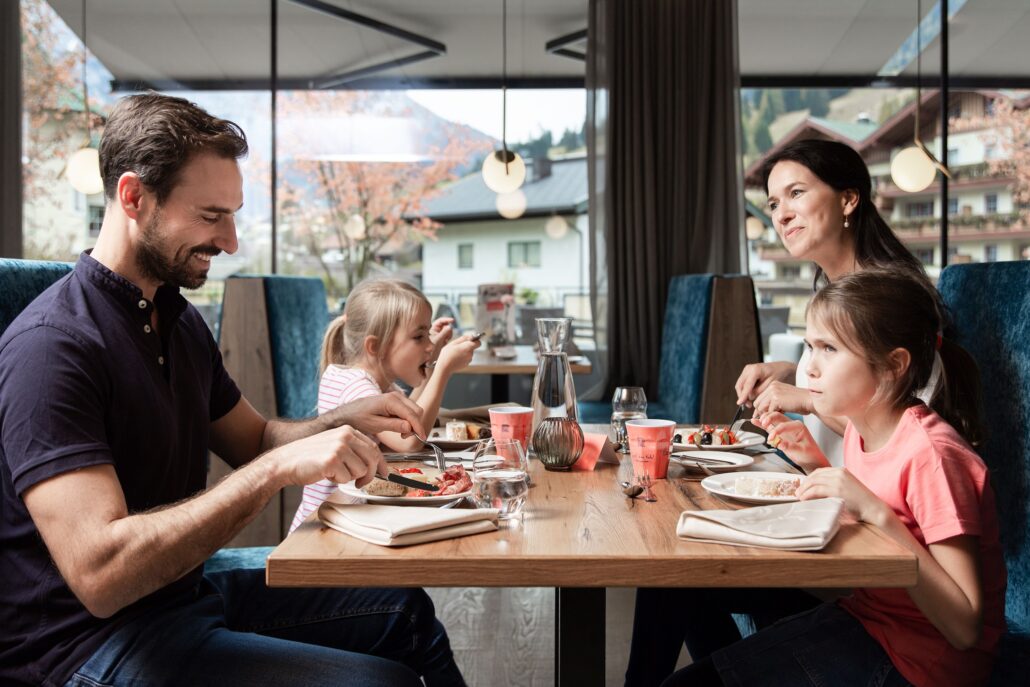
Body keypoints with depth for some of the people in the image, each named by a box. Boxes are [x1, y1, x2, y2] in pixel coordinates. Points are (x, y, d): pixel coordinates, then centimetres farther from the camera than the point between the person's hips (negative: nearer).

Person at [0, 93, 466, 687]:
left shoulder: (180, 320, 9)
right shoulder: (52, 347, -22)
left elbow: (253, 439, 17)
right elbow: (100, 573, -30)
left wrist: (342, 423, -3)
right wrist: (281, 468, -32)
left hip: (188, 590, 9)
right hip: (95, 639, -9)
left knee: (407, 610, 12)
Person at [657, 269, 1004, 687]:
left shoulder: (929, 452, -22)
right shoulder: (860, 430, 0)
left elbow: (966, 628, -23)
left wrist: (878, 513, -30)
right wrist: (817, 464, -1)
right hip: (867, 614, 7)